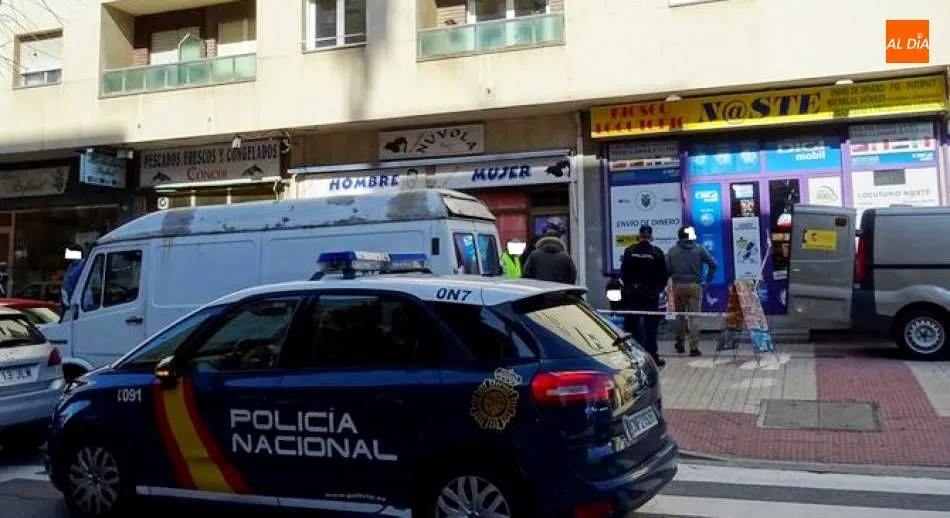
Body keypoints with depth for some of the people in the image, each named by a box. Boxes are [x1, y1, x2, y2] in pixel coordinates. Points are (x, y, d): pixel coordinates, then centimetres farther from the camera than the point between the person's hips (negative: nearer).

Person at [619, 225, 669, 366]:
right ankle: (652, 355, 5)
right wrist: (659, 289, 14)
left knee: (631, 325, 8)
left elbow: (622, 273, -1)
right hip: (651, 295, -1)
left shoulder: (629, 251, -5)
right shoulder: (657, 253, -5)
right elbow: (664, 275, 0)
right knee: (651, 326, 5)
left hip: (632, 295, 1)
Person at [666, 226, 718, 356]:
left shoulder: (672, 250, 1)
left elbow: (667, 268, -2)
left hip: (678, 286, 1)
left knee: (680, 315, 16)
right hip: (695, 286, -1)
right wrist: (708, 280, 4)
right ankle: (694, 348, -3)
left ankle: (680, 343, 24)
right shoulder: (699, 249, -2)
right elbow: (713, 264, -4)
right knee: (694, 317, 0)